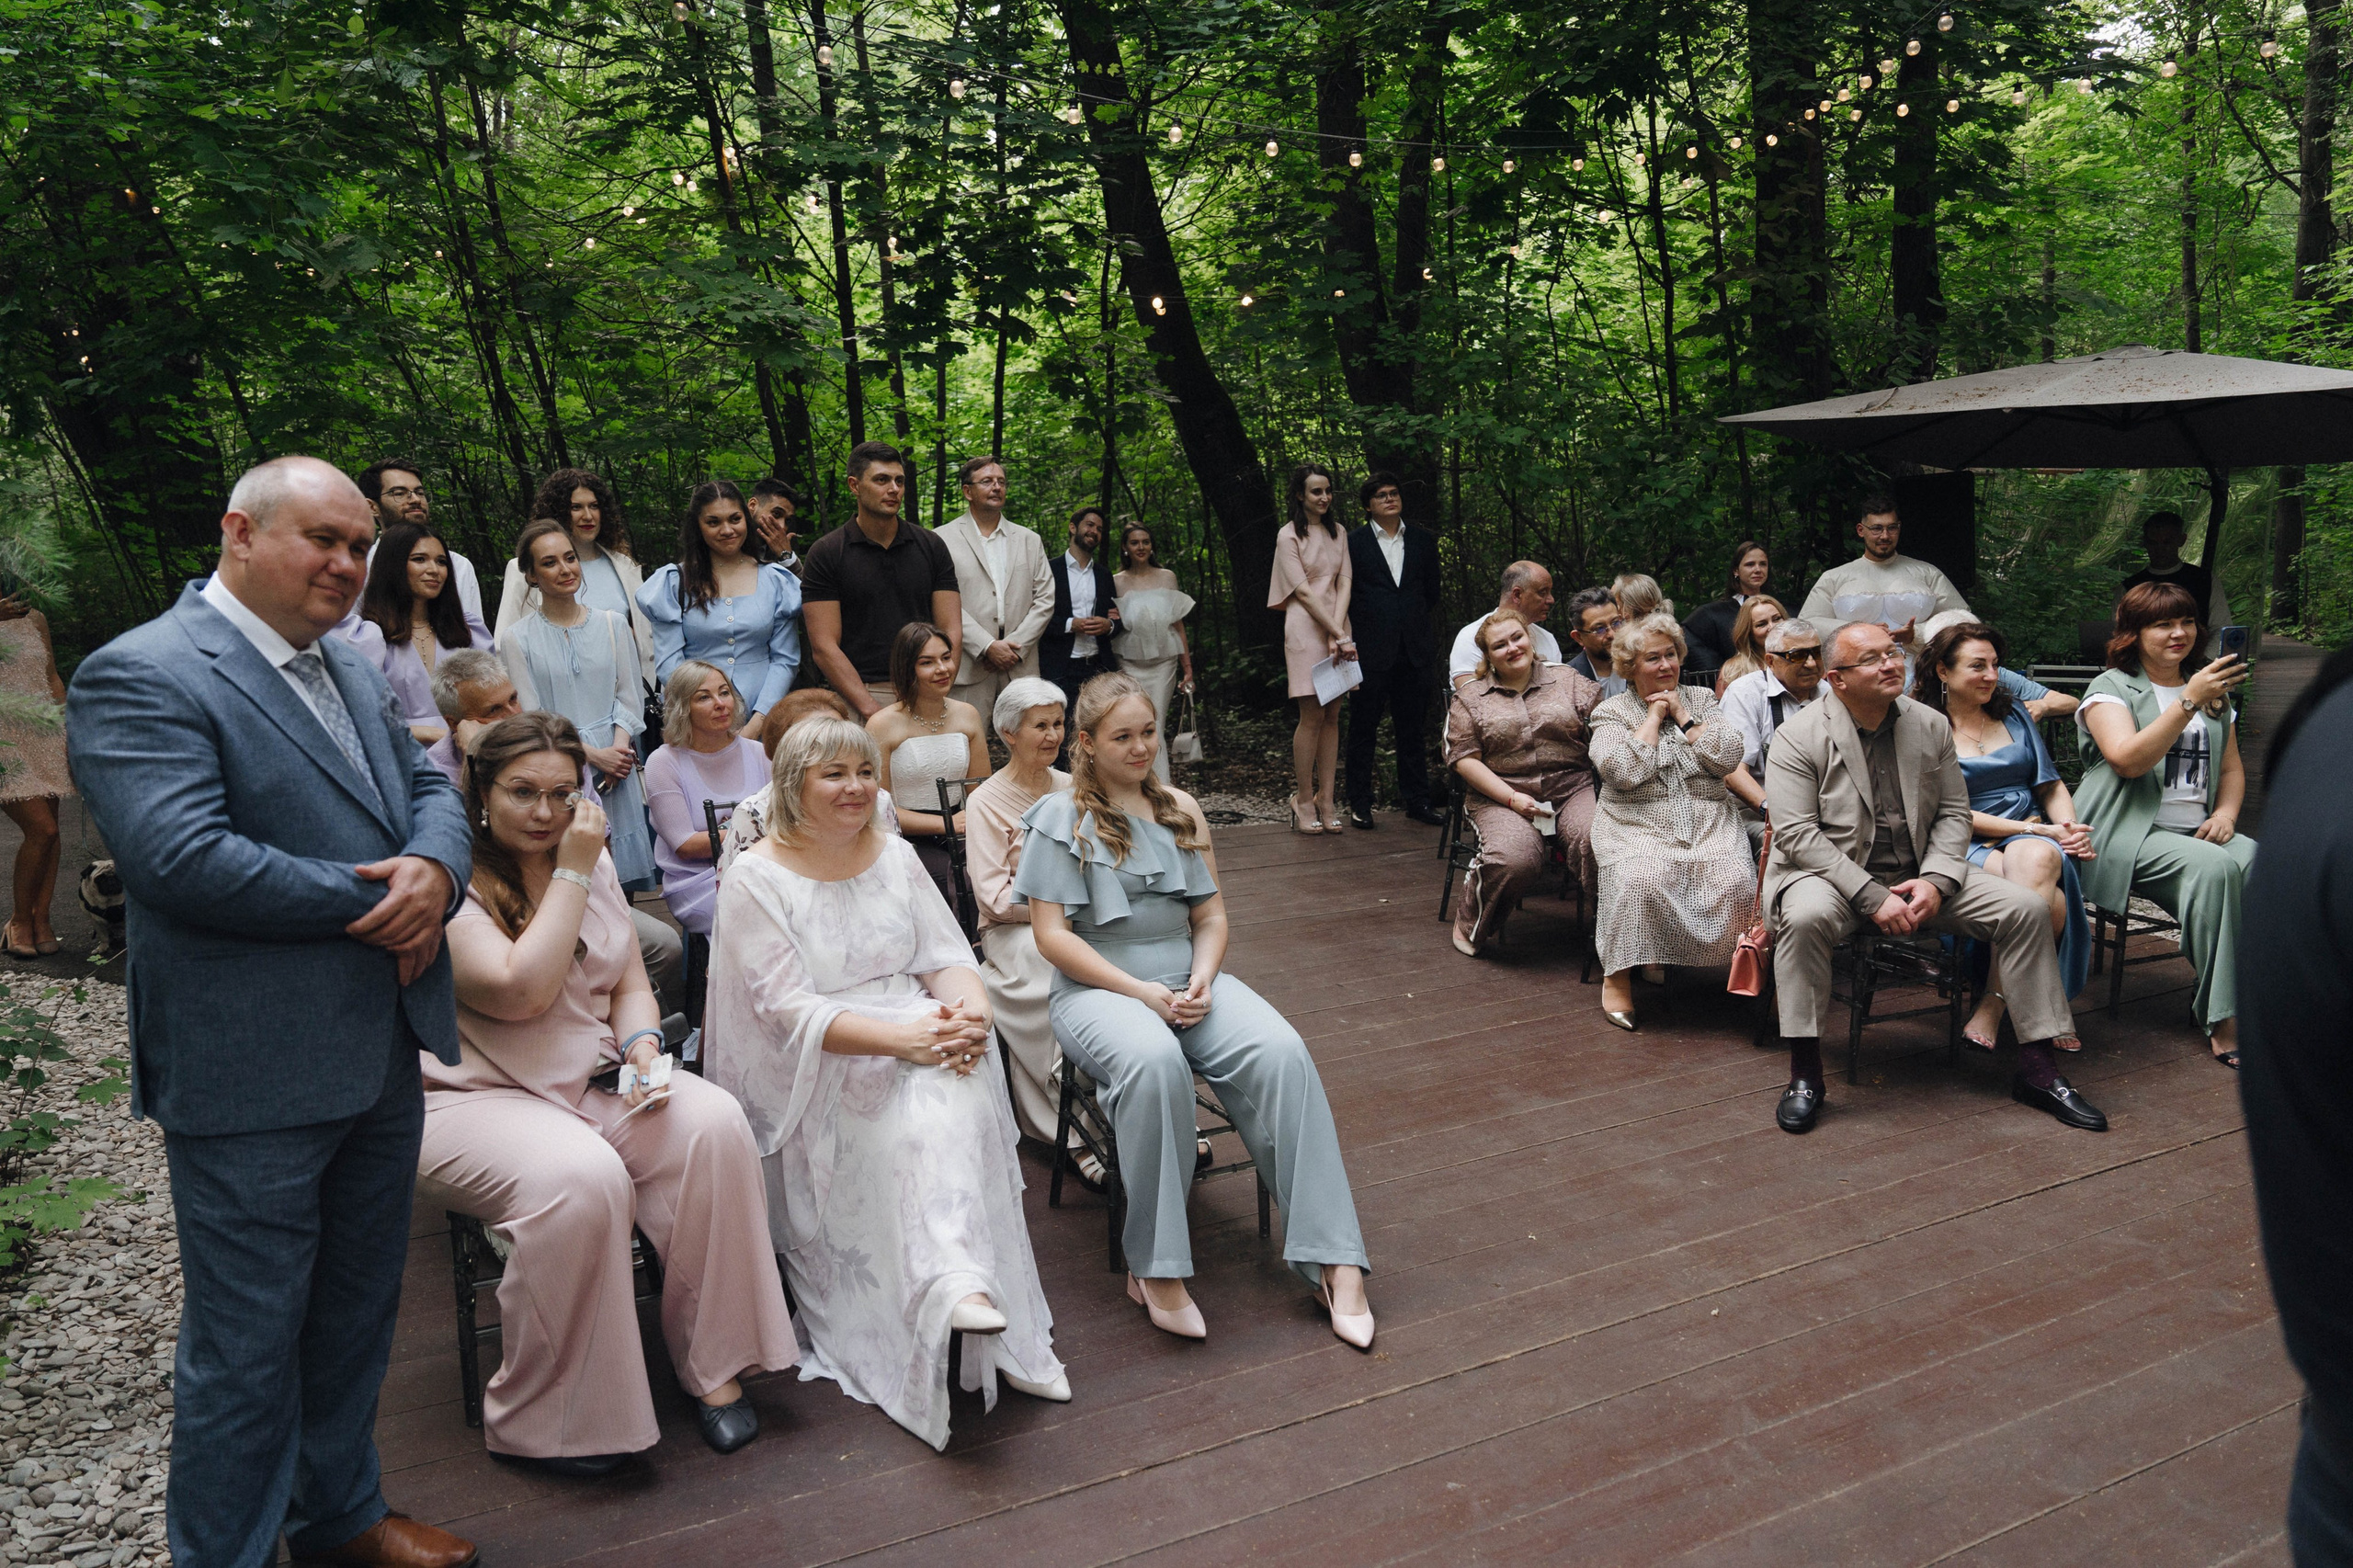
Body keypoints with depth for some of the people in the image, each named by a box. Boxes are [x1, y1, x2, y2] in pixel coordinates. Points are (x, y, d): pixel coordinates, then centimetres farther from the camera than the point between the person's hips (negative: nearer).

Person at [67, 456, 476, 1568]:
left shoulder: (353, 670, 13)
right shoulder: (140, 676, -14)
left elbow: (430, 789, 13)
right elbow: (182, 856, -25)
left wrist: (435, 871, -11)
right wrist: (373, 900, -18)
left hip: (385, 1056, 8)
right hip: (254, 1075, -8)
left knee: (357, 1311, 22)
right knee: (247, 1342, 6)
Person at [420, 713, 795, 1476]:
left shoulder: (592, 862, 9)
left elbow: (629, 982, 12)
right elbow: (521, 992, -23)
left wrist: (643, 1046, -9)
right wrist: (571, 873, -18)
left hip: (592, 1081, 6)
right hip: (474, 1098, -6)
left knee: (714, 1123, -22)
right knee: (582, 1178, -35)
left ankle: (710, 1363, -9)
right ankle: (544, 1421, -15)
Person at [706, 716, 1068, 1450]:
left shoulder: (895, 856, 11)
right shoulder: (757, 880, -6)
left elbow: (946, 957, 6)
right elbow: (788, 1011, -15)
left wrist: (968, 1012, -19)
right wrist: (900, 1038, -28)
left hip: (915, 1028, 4)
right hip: (813, 1069, -4)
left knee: (956, 1082, -30)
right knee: (917, 1111, -32)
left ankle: (956, 1282, -34)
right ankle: (958, 1287, -32)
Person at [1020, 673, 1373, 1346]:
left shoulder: (1180, 810, 15)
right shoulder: (1061, 820, 0)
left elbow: (1210, 914, 14)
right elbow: (1052, 934, -7)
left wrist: (1202, 981, -7)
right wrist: (1142, 992, -15)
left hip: (1188, 980, 4)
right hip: (1097, 988, -4)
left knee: (1281, 1051, -25)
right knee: (1154, 1061, -39)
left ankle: (1331, 1260, -23)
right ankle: (1154, 1268, -26)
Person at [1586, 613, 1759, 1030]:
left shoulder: (1701, 700, 16)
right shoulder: (1611, 712, 8)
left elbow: (1729, 757, 1)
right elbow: (1622, 771, -12)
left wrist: (1682, 714, 0)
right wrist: (1654, 715, -3)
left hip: (1709, 822, 2)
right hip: (1639, 825, -2)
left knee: (1736, 881, -28)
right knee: (1642, 879, -33)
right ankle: (1618, 976, -18)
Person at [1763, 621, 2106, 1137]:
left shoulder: (1932, 727, 7)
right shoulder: (1798, 738, -9)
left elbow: (1954, 813, 7)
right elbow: (1797, 834, -16)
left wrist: (1935, 881, -12)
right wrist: (1872, 897, -22)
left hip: (1919, 877, 5)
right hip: (1833, 873, -5)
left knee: (2025, 908, -11)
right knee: (1807, 915, -38)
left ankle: (2037, 1070, -1)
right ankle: (1805, 1073, -25)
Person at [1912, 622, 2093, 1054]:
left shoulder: (2013, 714, 20)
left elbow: (2051, 784, 19)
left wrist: (2068, 829, -4)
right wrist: (2038, 829, -11)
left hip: (2035, 837, 3)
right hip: (1969, 848, -3)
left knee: (2034, 859, -37)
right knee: (2048, 902, -35)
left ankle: (1991, 1008, -33)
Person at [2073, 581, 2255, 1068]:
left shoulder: (2212, 692, 22)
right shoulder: (2111, 688, 2)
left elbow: (2232, 768, 25)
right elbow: (2128, 759, -15)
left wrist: (2226, 813, 3)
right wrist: (2189, 701, -20)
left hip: (2197, 831, 6)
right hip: (2127, 832, -6)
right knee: (2212, 866, -33)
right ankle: (2224, 1022, -28)